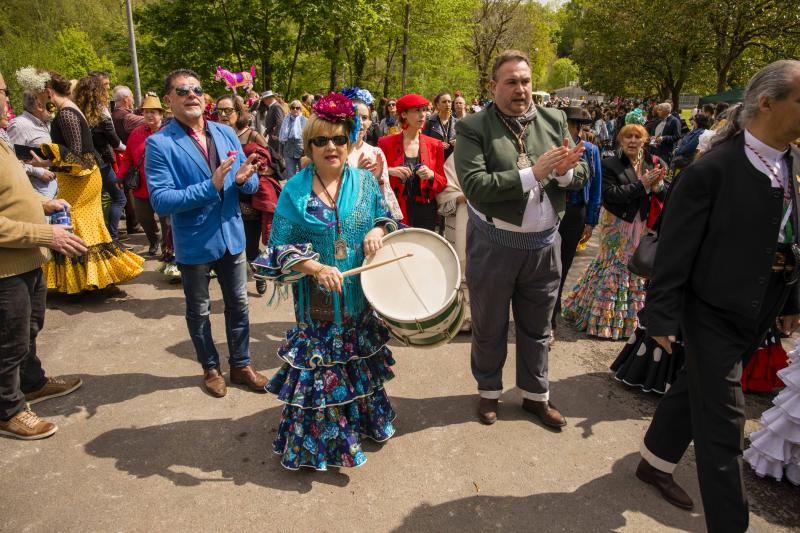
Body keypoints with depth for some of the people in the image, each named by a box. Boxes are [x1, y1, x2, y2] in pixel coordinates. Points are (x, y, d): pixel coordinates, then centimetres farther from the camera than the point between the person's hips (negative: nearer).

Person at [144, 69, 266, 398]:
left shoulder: (226, 133, 1)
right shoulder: (159, 143, -13)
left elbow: (251, 185, 3)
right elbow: (160, 201, -21)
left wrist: (244, 179, -21)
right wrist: (210, 187, -30)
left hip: (232, 236, 4)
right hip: (194, 243, -4)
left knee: (238, 305, 15)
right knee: (199, 311, 15)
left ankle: (240, 364, 34)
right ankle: (210, 368, 36)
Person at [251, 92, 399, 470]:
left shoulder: (365, 181, 1)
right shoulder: (294, 190, -7)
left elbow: (387, 218, 12)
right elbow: (280, 247, -7)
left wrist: (379, 229, -11)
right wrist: (316, 268, -22)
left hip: (362, 296, 3)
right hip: (317, 300, -3)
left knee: (361, 360, 19)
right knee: (320, 366, 7)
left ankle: (366, 418, 42)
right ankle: (320, 441, 27)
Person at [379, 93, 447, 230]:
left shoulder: (435, 145, 5)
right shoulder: (386, 143, 1)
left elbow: (443, 183, 6)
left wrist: (431, 175, -14)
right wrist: (389, 171, -13)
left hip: (425, 212, 2)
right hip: (395, 211, -1)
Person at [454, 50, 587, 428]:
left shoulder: (554, 121, 3)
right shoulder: (473, 128, -11)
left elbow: (580, 176, 4)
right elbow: (475, 186, -22)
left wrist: (565, 171, -19)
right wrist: (533, 174, -26)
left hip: (544, 243, 4)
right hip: (493, 244, -3)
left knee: (537, 327, 18)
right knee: (489, 326, 14)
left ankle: (536, 395, 38)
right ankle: (489, 392, 37)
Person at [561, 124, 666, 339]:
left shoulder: (653, 164, 4)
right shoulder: (610, 164, -6)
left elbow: (664, 196, 2)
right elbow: (610, 194, -19)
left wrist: (658, 185, -19)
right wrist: (641, 185, -21)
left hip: (644, 227, 4)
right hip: (618, 226, -4)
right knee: (612, 269, 3)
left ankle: (630, 318, 28)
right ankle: (603, 318, 17)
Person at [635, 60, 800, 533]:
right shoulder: (712, 170, -20)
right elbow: (675, 250, -18)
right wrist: (663, 316, -16)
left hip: (759, 313, 8)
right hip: (713, 312, -8)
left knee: (697, 389, 23)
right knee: (723, 423, 1)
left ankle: (656, 464, 44)